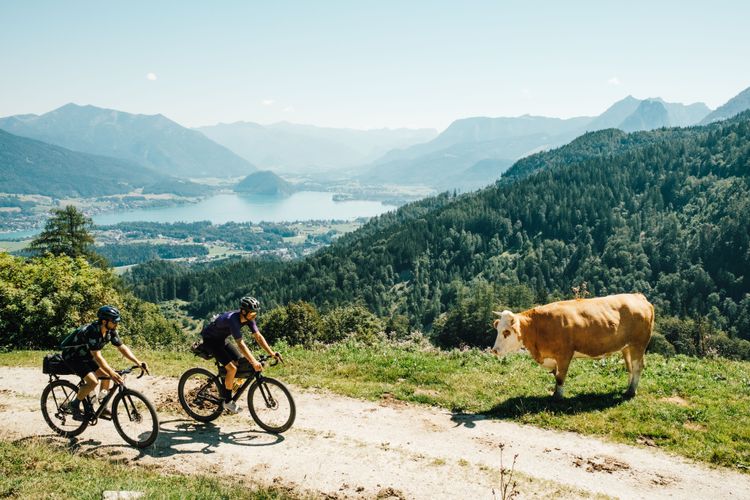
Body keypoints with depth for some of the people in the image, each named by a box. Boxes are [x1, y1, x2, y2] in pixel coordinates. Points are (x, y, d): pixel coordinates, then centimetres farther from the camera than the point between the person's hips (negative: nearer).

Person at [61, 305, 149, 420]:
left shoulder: (111, 331, -10)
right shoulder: (92, 331, -34)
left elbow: (122, 347, -7)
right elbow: (97, 356, -38)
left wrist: (138, 362, -18)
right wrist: (112, 373, -45)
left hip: (85, 356, 8)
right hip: (72, 356, -8)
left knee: (106, 376, -1)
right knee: (93, 381, -23)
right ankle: (74, 405, -3)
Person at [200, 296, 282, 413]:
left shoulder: (248, 318, -11)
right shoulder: (232, 319, -35)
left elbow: (258, 336, -8)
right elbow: (240, 344, -40)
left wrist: (272, 353, -17)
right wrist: (254, 362, -45)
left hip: (222, 340, 8)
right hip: (210, 340, -8)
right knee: (232, 368, -21)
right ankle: (227, 401, -5)